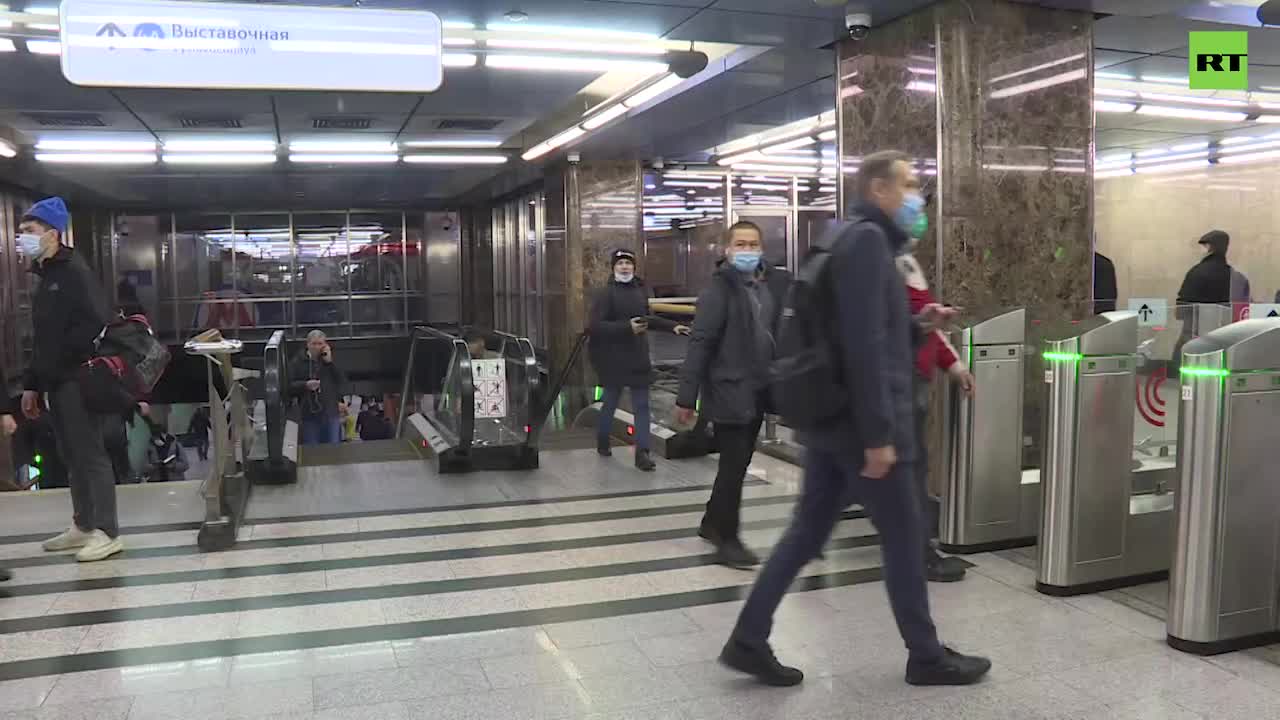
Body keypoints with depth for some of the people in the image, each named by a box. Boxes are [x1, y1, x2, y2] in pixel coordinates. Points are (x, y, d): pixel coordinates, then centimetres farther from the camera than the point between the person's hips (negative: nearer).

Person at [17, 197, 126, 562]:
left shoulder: (74, 271, -10)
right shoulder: (45, 277, 18)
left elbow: (94, 325, -21)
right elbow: (43, 337, 22)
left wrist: (61, 360, -14)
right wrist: (32, 384, 20)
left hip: (77, 381, -9)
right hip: (55, 383, 9)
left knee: (91, 454, -5)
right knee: (73, 457, 14)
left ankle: (107, 533, 1)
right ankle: (83, 526, 24)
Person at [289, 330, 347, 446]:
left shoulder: (330, 360, 8)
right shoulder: (299, 362, 1)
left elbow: (343, 382, -2)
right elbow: (290, 385, -1)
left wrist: (329, 362, -9)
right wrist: (305, 385, -21)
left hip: (331, 414, 2)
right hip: (309, 415, -2)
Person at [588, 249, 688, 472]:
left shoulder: (640, 289, 9)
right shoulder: (605, 294, -11)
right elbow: (594, 326, -20)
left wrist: (672, 326, 19)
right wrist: (627, 327, -26)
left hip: (638, 357, 5)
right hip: (613, 359, -5)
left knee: (642, 406, 0)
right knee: (610, 402, 9)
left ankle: (642, 453, 1)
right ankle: (602, 442, 32)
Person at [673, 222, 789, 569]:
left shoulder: (774, 283, 7)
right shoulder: (718, 289, -11)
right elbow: (700, 344, -15)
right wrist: (686, 397, -18)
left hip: (759, 392, 7)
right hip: (730, 392, -7)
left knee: (738, 463, 17)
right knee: (733, 466, 0)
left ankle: (712, 522, 35)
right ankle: (727, 540, 14)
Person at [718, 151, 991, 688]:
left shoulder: (851, 239, 17)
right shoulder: (867, 239, -14)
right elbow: (863, 344, -22)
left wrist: (914, 323, 15)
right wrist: (878, 434, -23)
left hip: (831, 417, 10)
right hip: (859, 421, -10)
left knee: (808, 531, 11)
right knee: (903, 536, 5)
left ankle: (748, 641, 15)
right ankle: (926, 656, 20)